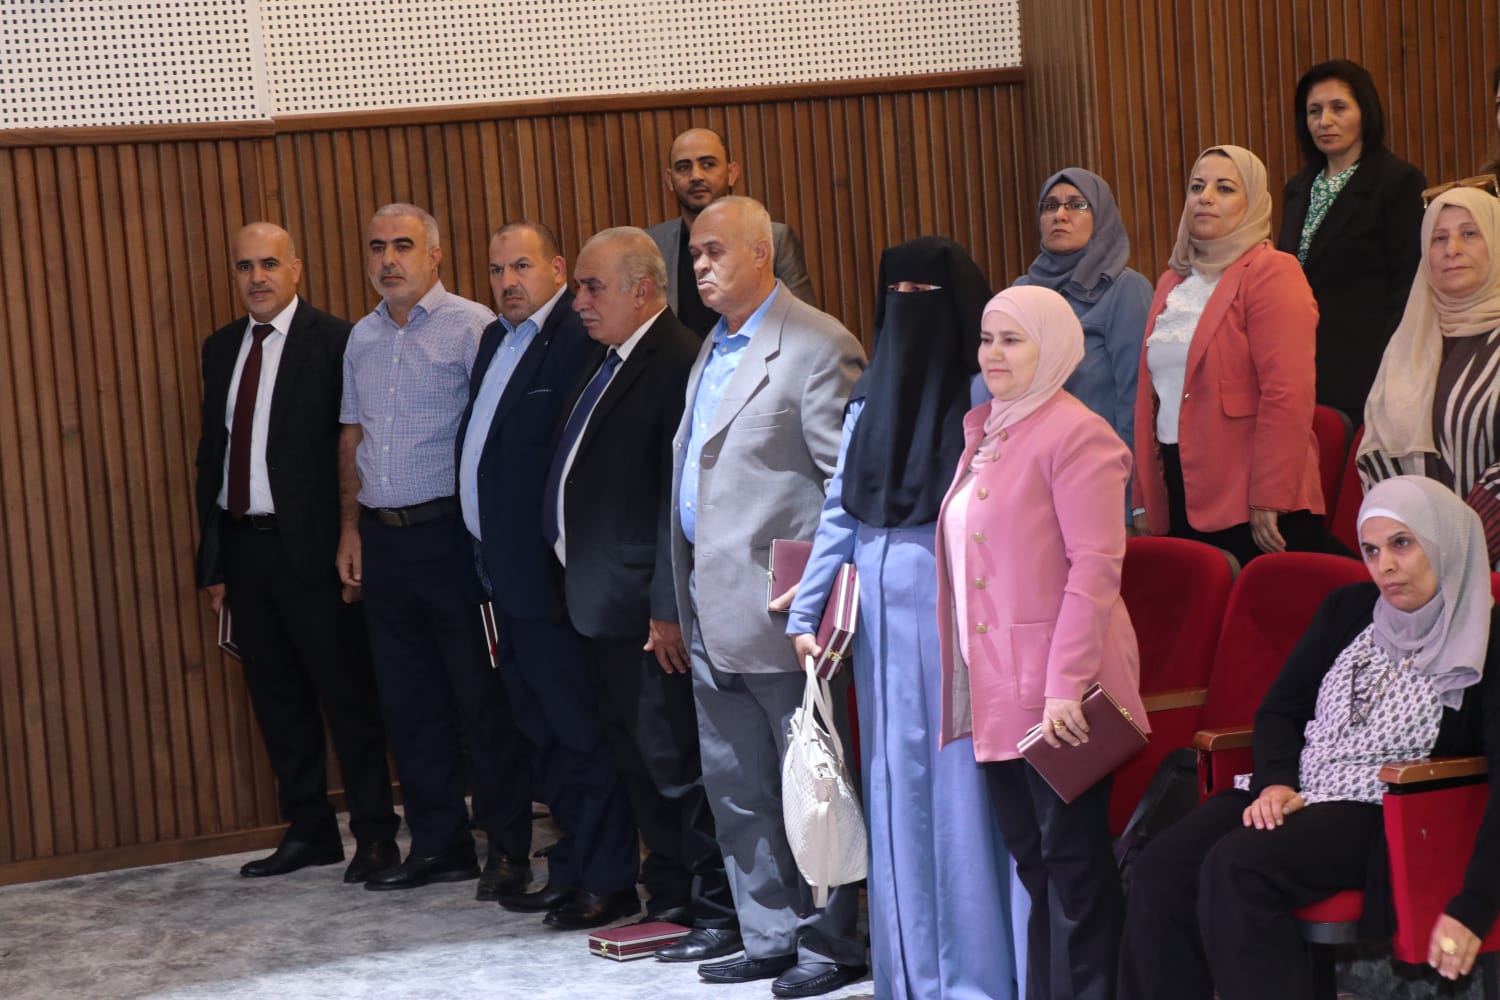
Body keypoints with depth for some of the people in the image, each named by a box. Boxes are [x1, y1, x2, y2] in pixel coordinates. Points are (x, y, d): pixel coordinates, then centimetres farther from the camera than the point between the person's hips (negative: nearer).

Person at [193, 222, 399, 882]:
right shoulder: (222, 349, 13)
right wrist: (212, 557, 12)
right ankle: (308, 831, 23)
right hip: (243, 547, 7)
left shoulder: (334, 341, -7)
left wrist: (351, 544, -15)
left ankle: (374, 834, 9)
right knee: (278, 700, 13)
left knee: (347, 694, 0)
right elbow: (212, 452, 15)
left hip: (309, 548, -7)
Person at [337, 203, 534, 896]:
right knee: (406, 700, 10)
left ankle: (508, 849, 7)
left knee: (483, 696, -1)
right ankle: (438, 845, 19)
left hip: (451, 532, -6)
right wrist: (351, 525, 13)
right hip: (383, 538, 6)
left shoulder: (471, 326, -6)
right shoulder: (362, 338, 14)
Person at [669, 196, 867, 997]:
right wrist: (684, 600, 17)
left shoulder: (816, 346, -11)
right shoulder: (712, 351, 16)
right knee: (735, 788, 14)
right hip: (712, 613, 9)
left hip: (779, 608, -9)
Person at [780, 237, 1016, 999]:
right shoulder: (870, 397, 13)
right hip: (884, 618, 6)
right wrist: (804, 612, 9)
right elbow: (839, 510, 13)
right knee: (896, 792, 8)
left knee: (959, 787, -4)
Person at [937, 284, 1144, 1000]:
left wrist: (1066, 686, -23)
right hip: (997, 689, 9)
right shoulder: (983, 431, 15)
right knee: (1030, 858, 15)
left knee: (1072, 857, -2)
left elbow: (1096, 565, -18)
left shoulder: (1076, 435, -11)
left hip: (1057, 691, -9)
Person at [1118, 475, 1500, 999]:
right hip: (1291, 795, 6)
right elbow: (1280, 708, 18)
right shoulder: (1347, 609, 13)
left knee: (1237, 867, -33)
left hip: (1384, 818, -6)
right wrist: (1275, 782, -5)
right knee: (1161, 867, -22)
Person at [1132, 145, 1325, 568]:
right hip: (1182, 502, 7)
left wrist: (1269, 501, -19)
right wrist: (1142, 500, 14)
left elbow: (1287, 395, -15)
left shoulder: (1271, 273, -7)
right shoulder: (1172, 283, 17)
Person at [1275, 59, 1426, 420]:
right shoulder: (1298, 188, 16)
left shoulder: (1400, 181, -5)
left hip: (1363, 373, -6)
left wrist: (1390, 373, -15)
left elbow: (1408, 286, -9)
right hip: (1304, 370, 6)